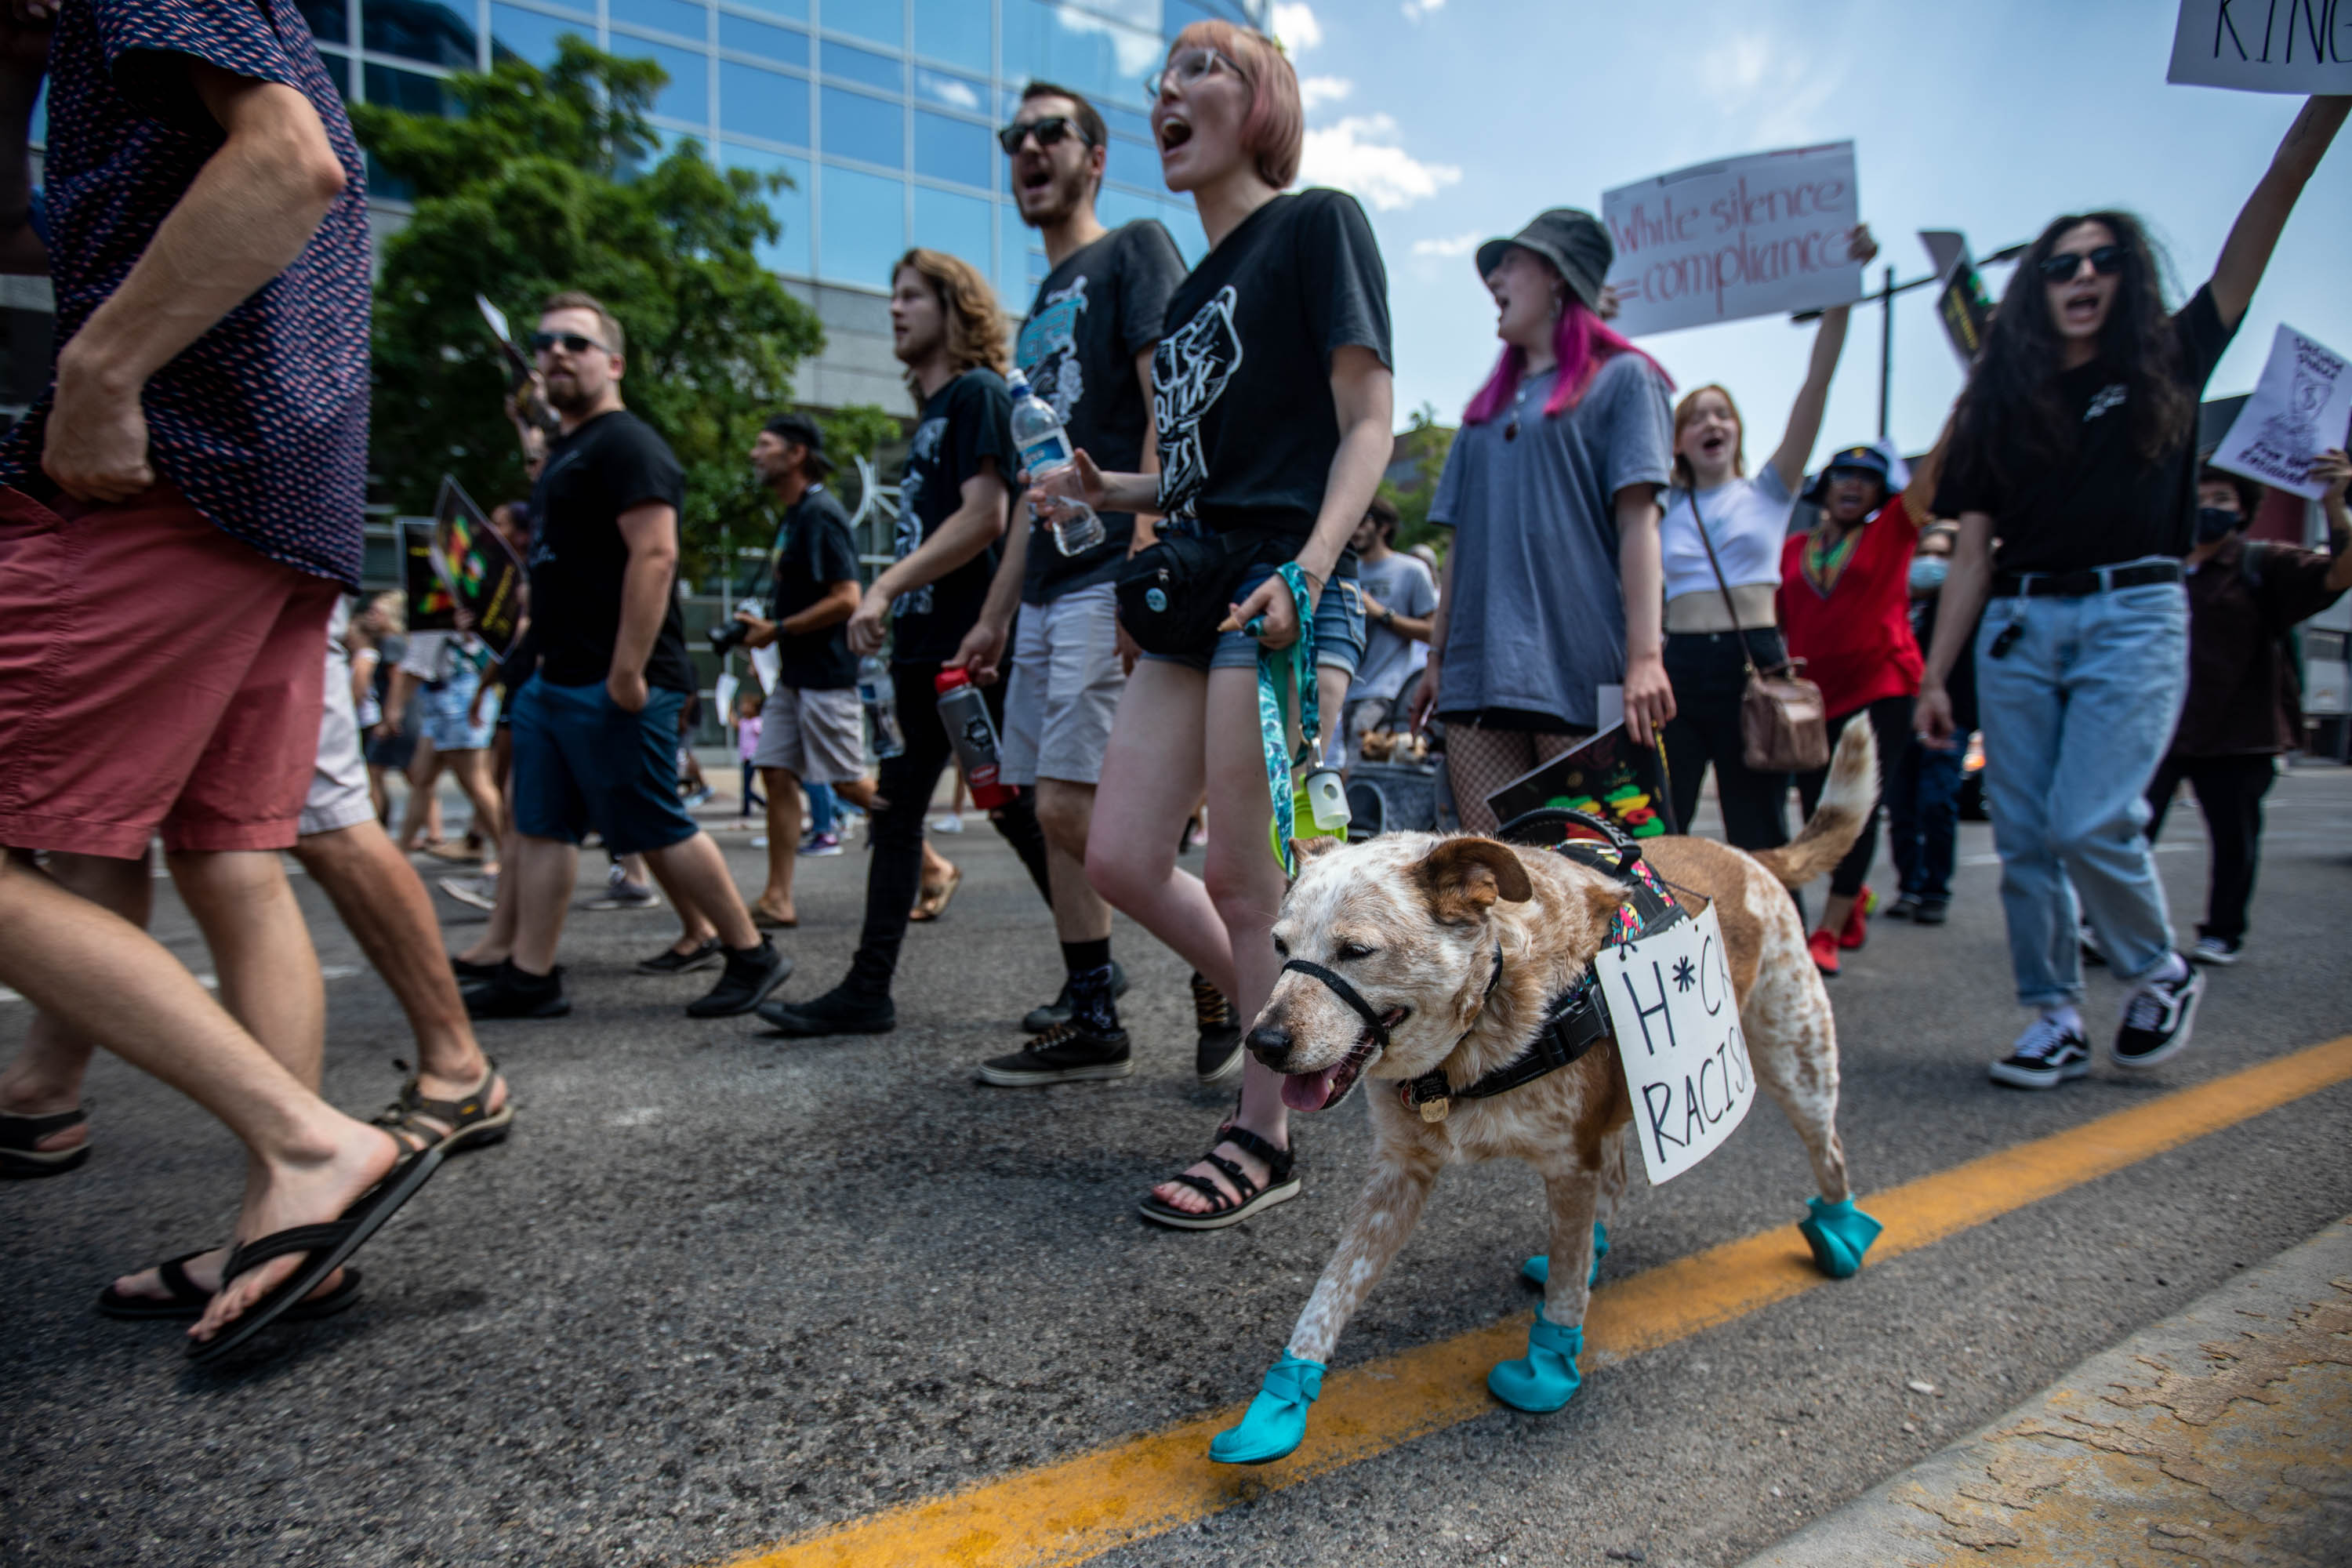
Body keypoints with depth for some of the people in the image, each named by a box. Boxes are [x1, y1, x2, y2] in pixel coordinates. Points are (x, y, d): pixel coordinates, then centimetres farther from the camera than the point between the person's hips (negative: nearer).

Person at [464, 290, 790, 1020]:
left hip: (612, 687, -10)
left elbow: (655, 555, -21)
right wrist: (549, 659, 20)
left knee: (658, 831, -5)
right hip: (556, 683, 10)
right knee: (540, 829, 9)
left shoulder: (625, 445, -10)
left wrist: (628, 671, -26)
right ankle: (529, 978, 16)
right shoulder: (565, 452, 21)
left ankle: (752, 956, 8)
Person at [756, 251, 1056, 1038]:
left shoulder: (976, 392, -6)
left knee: (1016, 810, -3)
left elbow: (984, 516, -18)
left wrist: (886, 586, -18)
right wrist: (891, 599, 16)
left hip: (970, 647, -9)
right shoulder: (932, 410, 21)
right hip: (925, 648, 9)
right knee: (894, 811, 8)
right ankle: (867, 992, 14)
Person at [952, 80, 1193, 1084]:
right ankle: (1088, 1015, 15)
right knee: (1054, 809, 6)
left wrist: (1142, 557, -21)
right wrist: (995, 615, 20)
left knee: (1072, 805, -14)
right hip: (1049, 587, 9)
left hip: (1111, 577, -9)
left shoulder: (1134, 250, 3)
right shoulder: (1041, 309, 25)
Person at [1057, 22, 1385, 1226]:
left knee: (1243, 880, -5)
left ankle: (1263, 1139, 12)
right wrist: (1113, 490, 11)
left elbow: (1367, 423, -7)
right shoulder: (1190, 290, 23)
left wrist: (1306, 571, -20)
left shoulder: (1316, 224, 2)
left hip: (1284, 593, -8)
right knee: (1120, 861, 4)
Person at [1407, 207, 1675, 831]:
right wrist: (1438, 653, 15)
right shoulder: (1489, 403, 25)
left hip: (1579, 666, -5)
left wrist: (1644, 656, -13)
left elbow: (1637, 522, -3)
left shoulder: (1620, 377, 8)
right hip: (1479, 668, 5)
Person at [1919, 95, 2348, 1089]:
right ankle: (2056, 1020, 12)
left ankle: (2163, 978, 12)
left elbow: (2267, 211, -1)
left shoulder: (2166, 367, 10)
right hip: (2019, 625, 3)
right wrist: (1933, 675, 3)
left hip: (2133, 614, -2)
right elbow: (1972, 554, 9)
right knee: (2023, 837, 0)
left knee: (2090, 823, -15)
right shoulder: (2001, 404, 12)